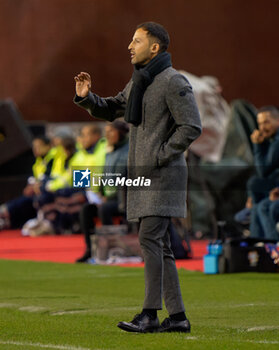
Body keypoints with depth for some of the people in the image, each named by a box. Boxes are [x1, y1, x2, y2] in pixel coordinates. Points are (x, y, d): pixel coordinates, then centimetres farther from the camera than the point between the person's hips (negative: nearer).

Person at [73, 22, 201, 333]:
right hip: (143, 176, 9)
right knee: (158, 245, 8)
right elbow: (111, 110, 27)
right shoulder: (138, 82, 16)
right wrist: (86, 98, 7)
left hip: (163, 175, -9)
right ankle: (177, 316, 10)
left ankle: (150, 314, -16)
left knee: (149, 238, -16)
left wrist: (159, 156, -16)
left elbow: (191, 127, -17)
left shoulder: (173, 82, -12)